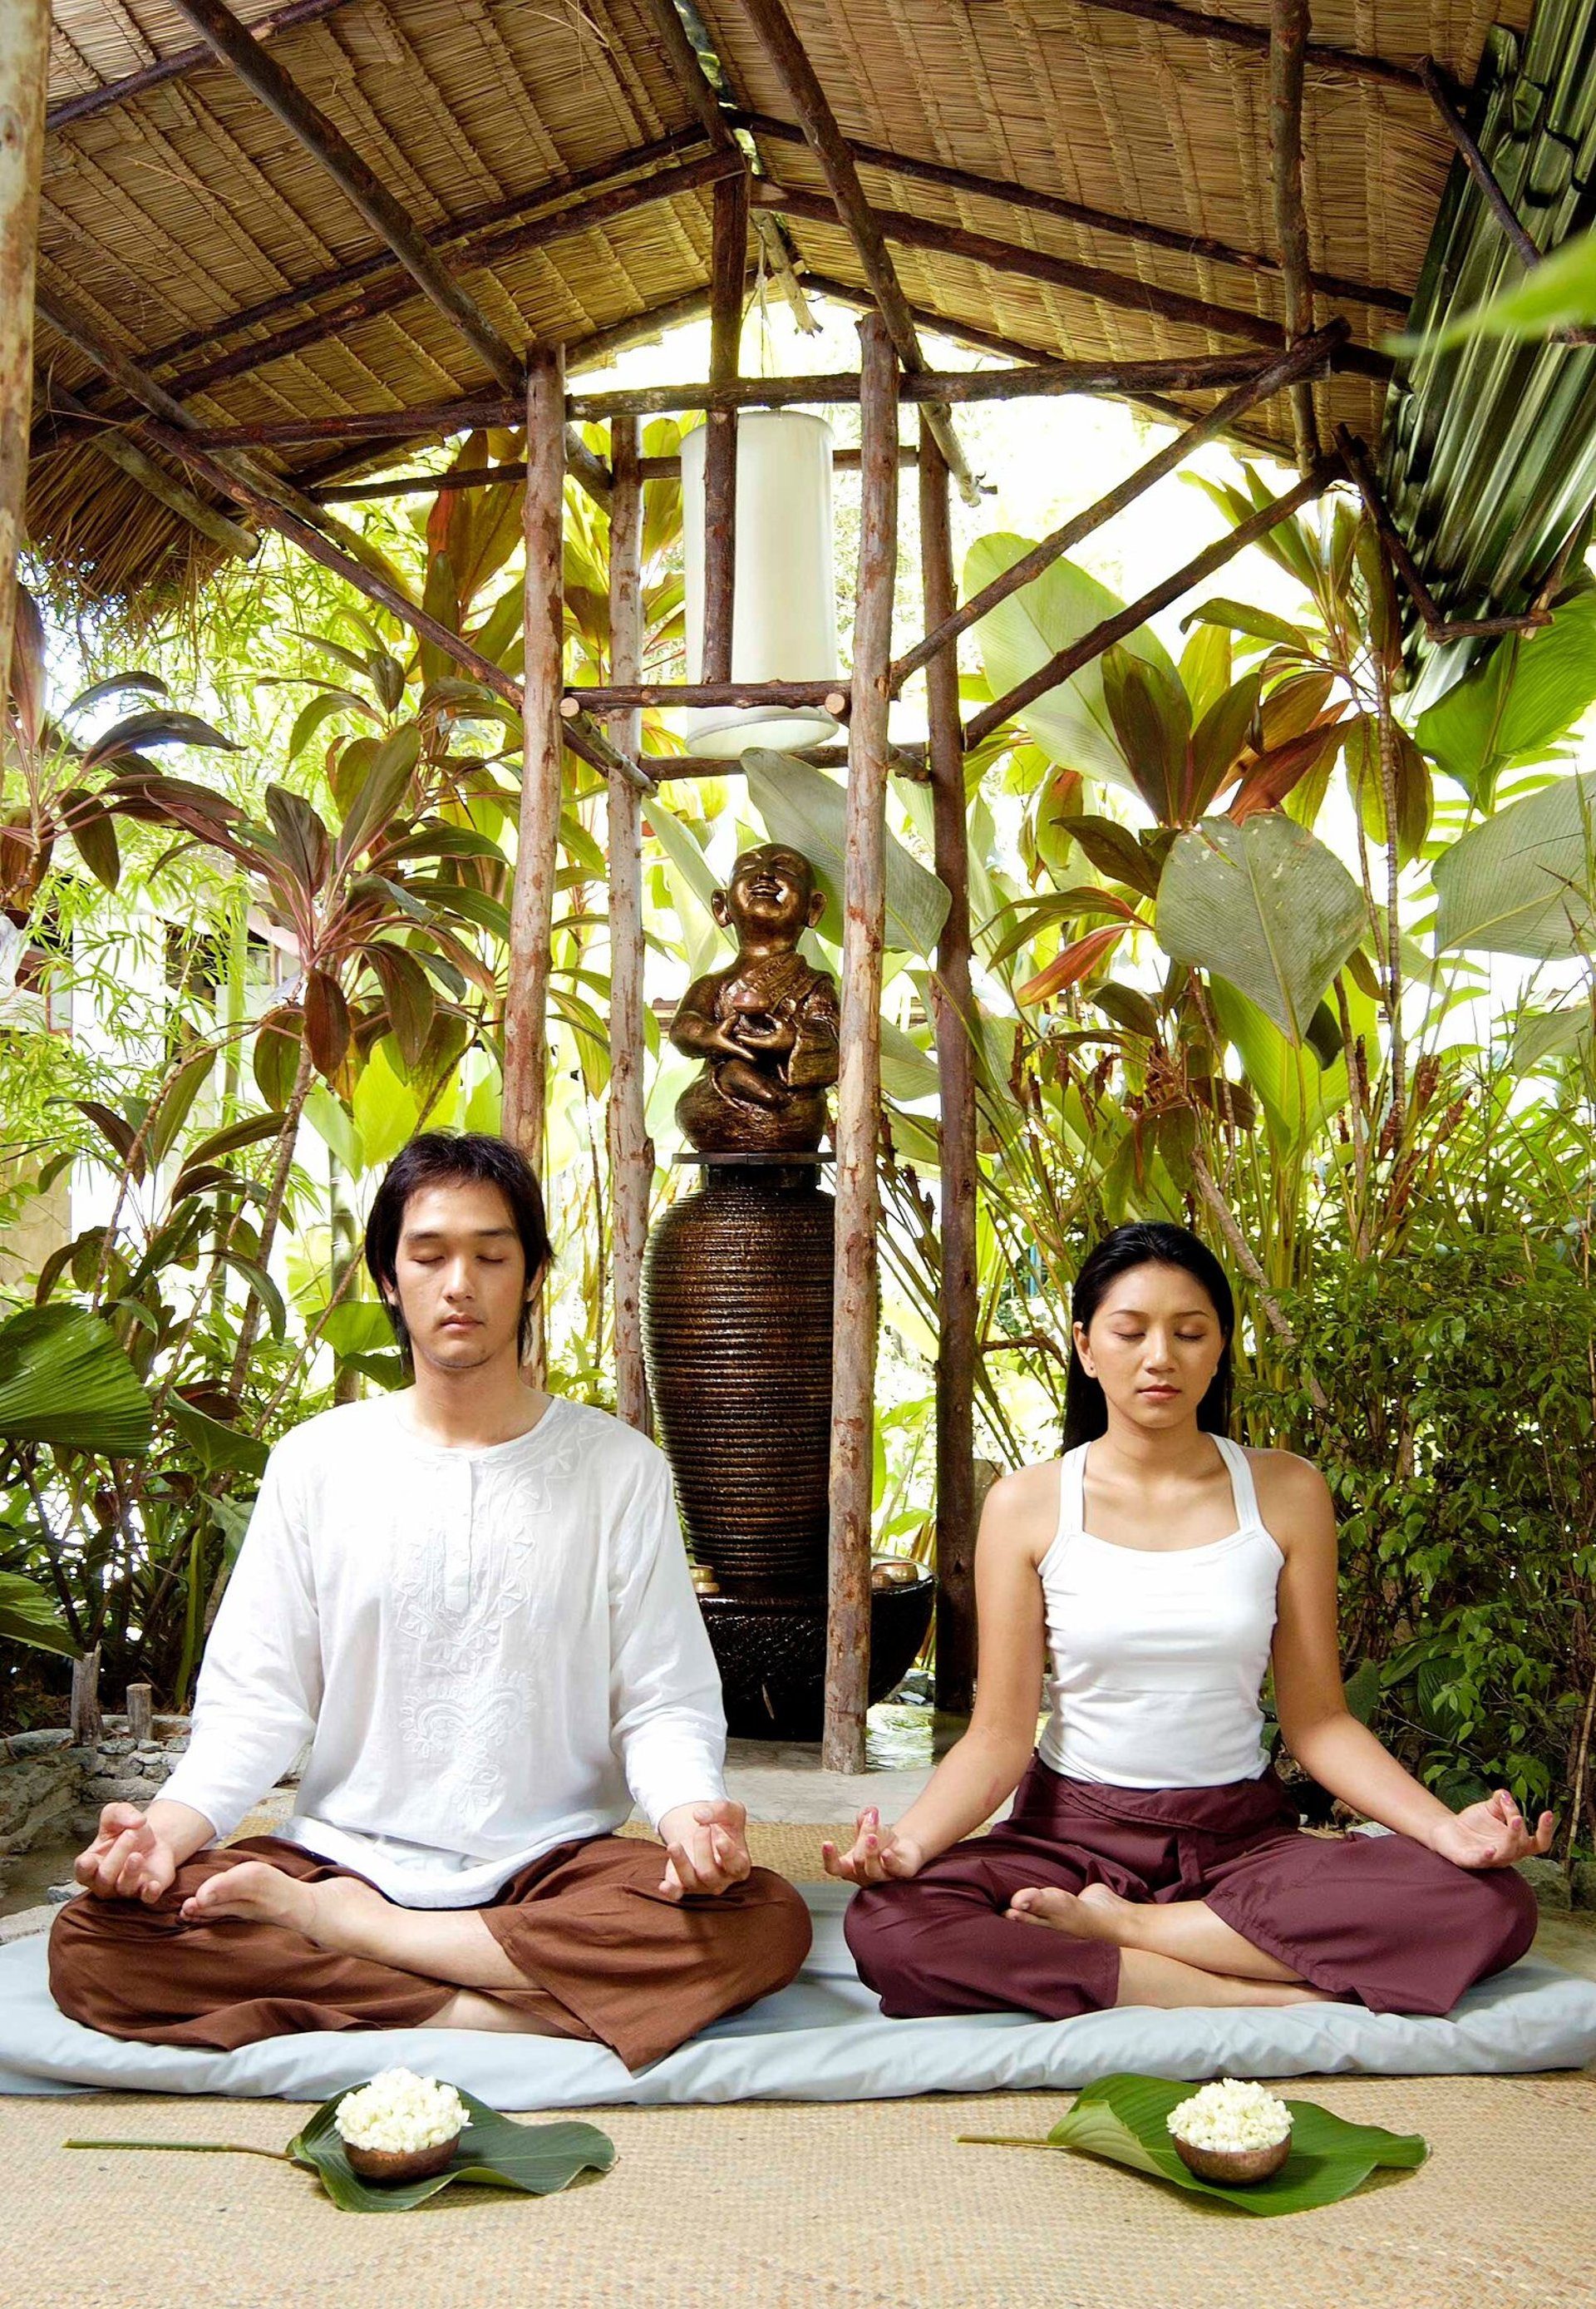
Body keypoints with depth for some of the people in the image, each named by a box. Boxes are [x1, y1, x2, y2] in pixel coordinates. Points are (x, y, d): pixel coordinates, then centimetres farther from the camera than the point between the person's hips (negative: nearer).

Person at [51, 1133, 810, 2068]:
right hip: (343, 1854, 0)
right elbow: (255, 1700, 4)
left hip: (555, 1867, 1)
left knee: (766, 1922, -30)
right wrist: (169, 1825, -16)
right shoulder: (317, 1461, 7)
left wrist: (690, 1814, -22)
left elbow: (664, 1702, 1)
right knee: (94, 1940, -26)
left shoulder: (619, 1467, 4)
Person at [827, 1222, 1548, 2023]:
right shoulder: (1028, 1505, -3)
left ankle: (1119, 1926, -15)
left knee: (1492, 1904, -24)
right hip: (1072, 1830, -1)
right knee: (887, 1926, -31)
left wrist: (1447, 1827, -17)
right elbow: (999, 1736, -5)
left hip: (1243, 1835, 2)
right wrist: (910, 1841, -25)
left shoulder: (1284, 1493, 1)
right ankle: (1269, 1987, -22)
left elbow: (1317, 1719, 0)